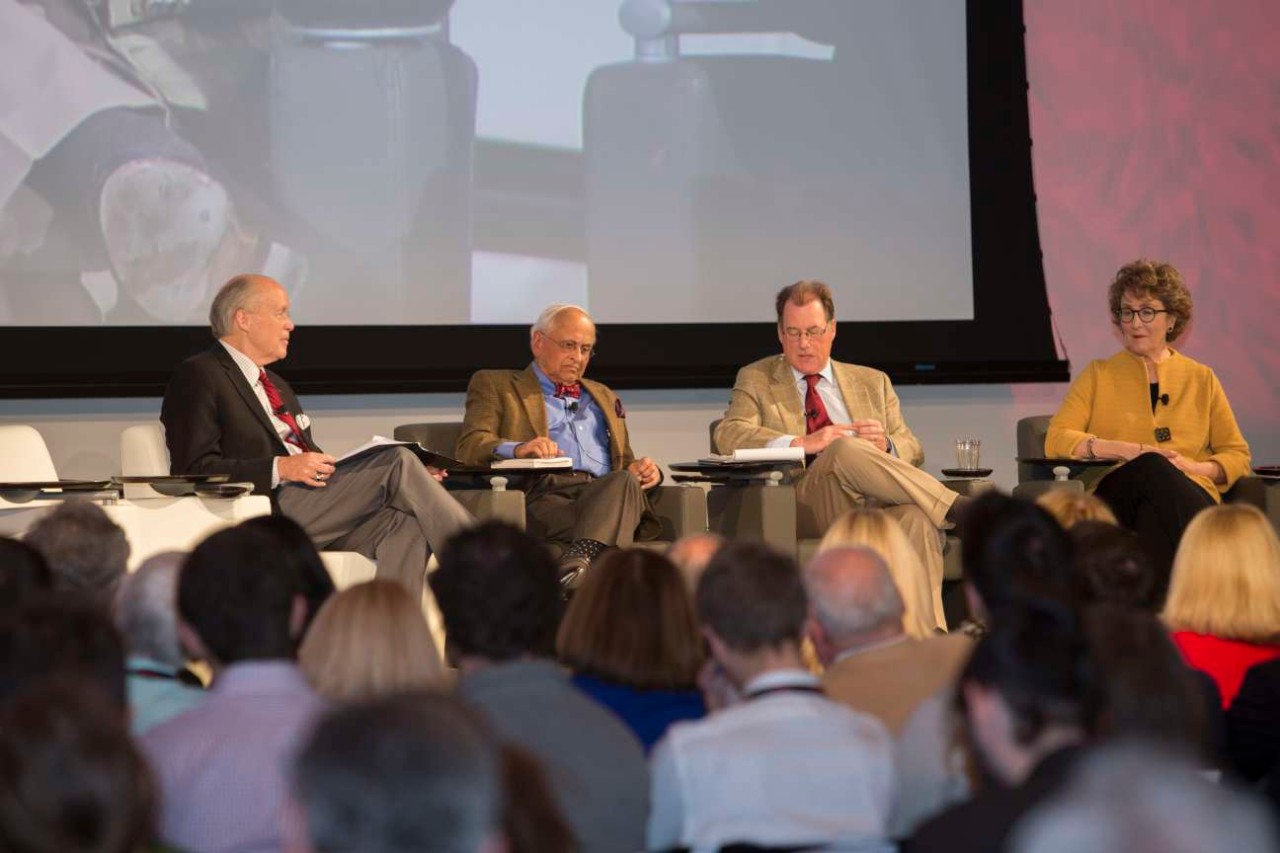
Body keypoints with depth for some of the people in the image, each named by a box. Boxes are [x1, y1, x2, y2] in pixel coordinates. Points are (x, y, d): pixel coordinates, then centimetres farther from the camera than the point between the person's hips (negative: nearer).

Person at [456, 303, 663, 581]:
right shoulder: (494, 385, 21)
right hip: (542, 496, -4)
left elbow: (623, 464, 36)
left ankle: (579, 561, -60)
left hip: (605, 495, 4)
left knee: (626, 480, -36)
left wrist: (639, 469, 9)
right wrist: (517, 449, -19)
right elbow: (470, 445, 4)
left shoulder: (602, 396, 38)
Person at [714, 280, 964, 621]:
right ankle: (957, 509, -33)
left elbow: (913, 452, 22)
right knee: (846, 449, -36)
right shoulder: (757, 379, 18)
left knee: (916, 516, -36)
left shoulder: (872, 382, 26)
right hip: (805, 503, -2)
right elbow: (728, 436, 0)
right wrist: (801, 443, -17)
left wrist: (886, 446, -5)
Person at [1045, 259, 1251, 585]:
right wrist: (1125, 450, -10)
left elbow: (1237, 456, 18)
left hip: (1188, 496, 0)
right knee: (1151, 467, -37)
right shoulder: (1098, 375, 19)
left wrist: (1192, 466, -5)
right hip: (1113, 495, 0)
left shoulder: (1201, 379, 22)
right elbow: (1056, 441, 5)